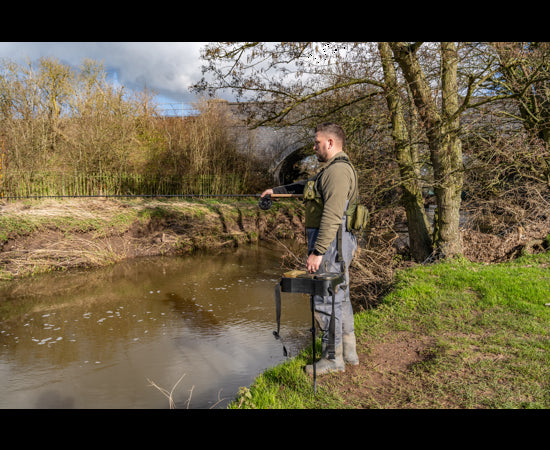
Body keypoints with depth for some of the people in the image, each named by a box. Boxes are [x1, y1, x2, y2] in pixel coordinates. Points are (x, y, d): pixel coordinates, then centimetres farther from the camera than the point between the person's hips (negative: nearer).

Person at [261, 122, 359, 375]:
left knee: (325, 300, -2)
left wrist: (317, 252, -26)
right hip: (335, 245, 11)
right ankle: (348, 352, 29)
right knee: (339, 297, 17)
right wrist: (276, 191, 34)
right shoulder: (331, 170, 18)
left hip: (330, 243, -11)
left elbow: (332, 216, -25)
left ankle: (333, 359, 11)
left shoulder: (338, 170, -16)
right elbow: (305, 187, 33)